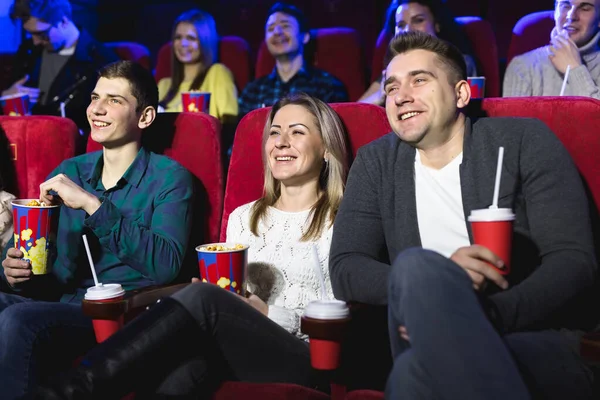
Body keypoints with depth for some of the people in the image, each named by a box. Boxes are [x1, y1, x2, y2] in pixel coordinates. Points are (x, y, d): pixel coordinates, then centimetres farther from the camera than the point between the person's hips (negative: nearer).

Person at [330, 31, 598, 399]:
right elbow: (345, 271, 3)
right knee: (415, 265, -32)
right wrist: (441, 277, -17)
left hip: (540, 344, -3)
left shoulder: (524, 140, 3)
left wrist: (489, 316, -22)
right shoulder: (376, 162, 12)